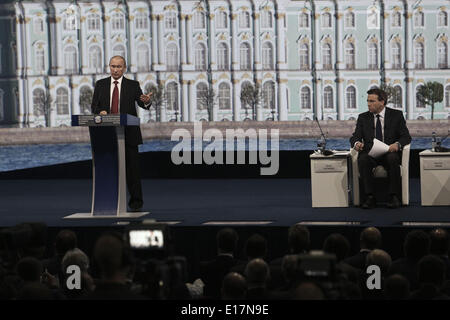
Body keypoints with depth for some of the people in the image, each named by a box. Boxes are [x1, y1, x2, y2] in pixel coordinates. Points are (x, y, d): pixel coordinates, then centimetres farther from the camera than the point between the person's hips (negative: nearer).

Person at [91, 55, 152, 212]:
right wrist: (100, 111, -14)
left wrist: (146, 101, -29)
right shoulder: (100, 84, 11)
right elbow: (94, 105, 9)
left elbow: (142, 103, -5)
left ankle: (136, 202, 6)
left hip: (128, 133, -2)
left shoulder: (133, 85, 5)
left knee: (132, 168, -1)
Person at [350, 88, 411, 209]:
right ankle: (370, 197, -30)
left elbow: (406, 137, 1)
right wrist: (356, 143, -20)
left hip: (389, 153, -2)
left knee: (392, 159, -37)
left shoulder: (396, 115, 7)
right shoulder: (363, 117, 13)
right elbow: (355, 137, 6)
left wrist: (397, 144, -23)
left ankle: (394, 197, -28)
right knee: (362, 159, -33)